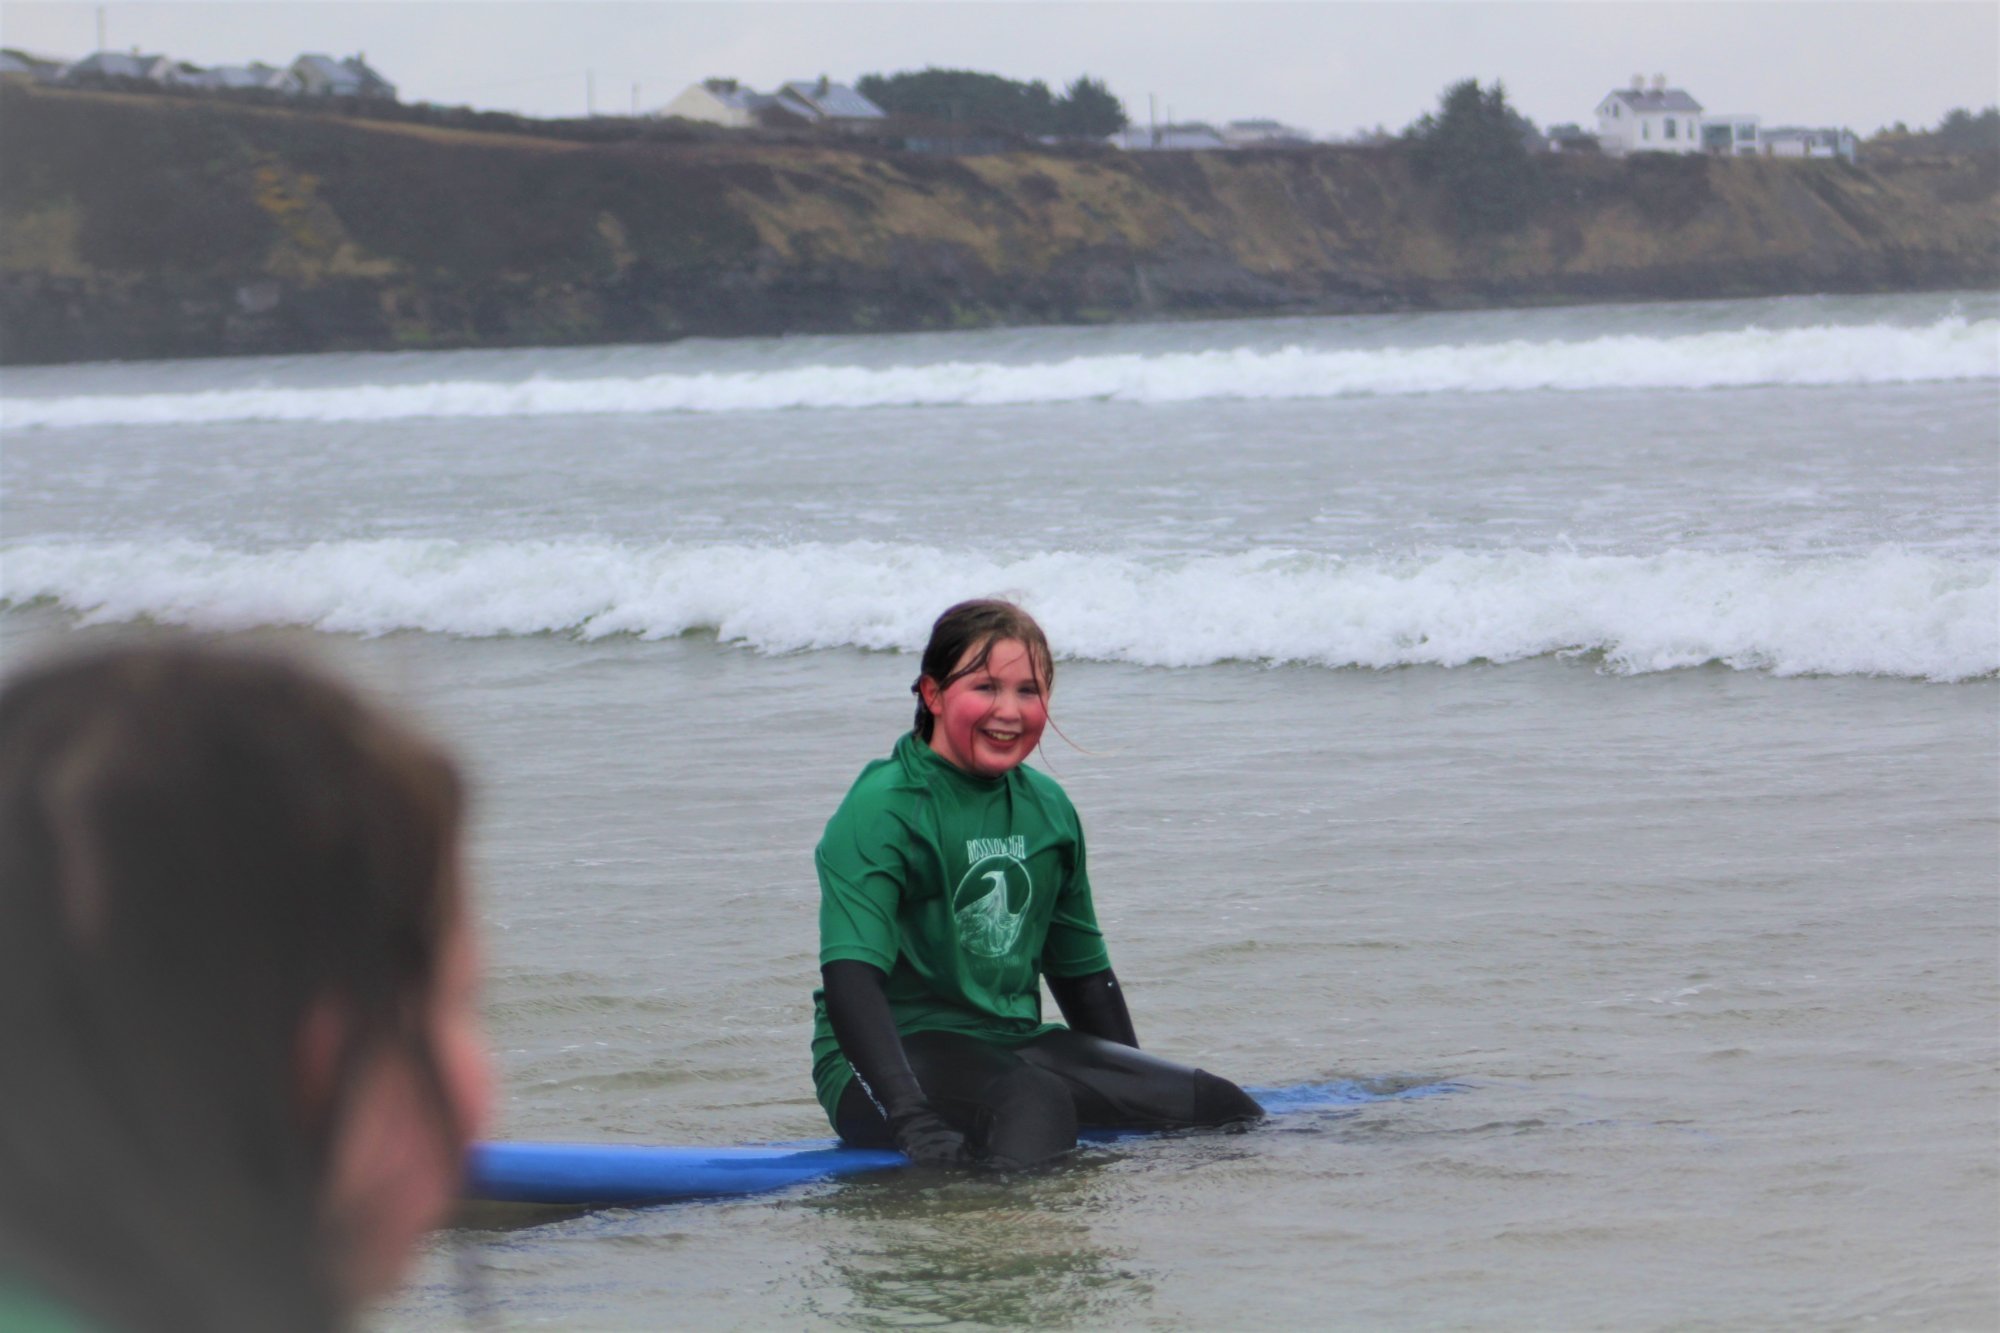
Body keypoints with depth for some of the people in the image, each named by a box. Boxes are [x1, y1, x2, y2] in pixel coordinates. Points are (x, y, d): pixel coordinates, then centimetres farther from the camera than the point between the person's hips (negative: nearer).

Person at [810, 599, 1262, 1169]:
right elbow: (850, 977, -23)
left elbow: (1082, 969, 23)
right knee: (1034, 1103, -39)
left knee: (1220, 1107, -7)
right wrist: (913, 1120, -35)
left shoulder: (1048, 807, 11)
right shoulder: (880, 811, -12)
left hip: (1011, 1045, 8)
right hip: (891, 1056, -8)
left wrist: (1136, 1091, 22)